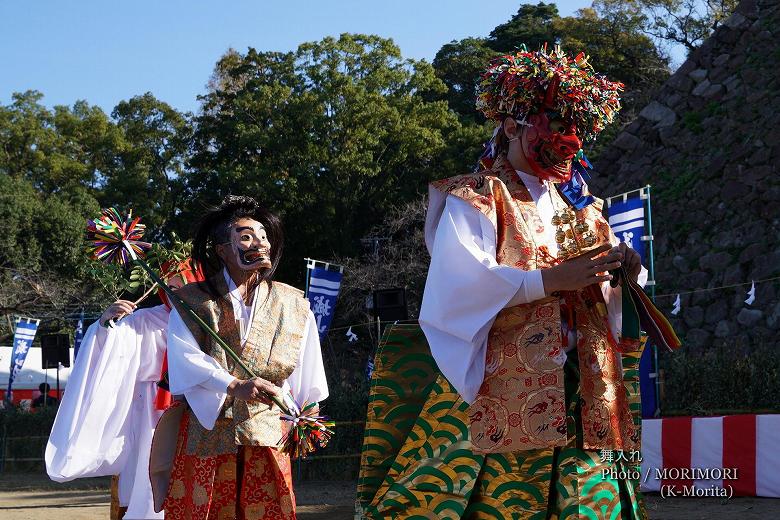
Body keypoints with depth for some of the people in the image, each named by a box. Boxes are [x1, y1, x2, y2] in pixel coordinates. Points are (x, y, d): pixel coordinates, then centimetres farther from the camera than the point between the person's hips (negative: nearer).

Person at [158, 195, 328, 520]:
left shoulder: (293, 305, 8)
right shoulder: (192, 302, 0)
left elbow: (305, 375, 11)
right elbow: (186, 357, -14)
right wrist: (234, 386, -27)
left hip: (266, 432, 2)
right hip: (206, 431, -1)